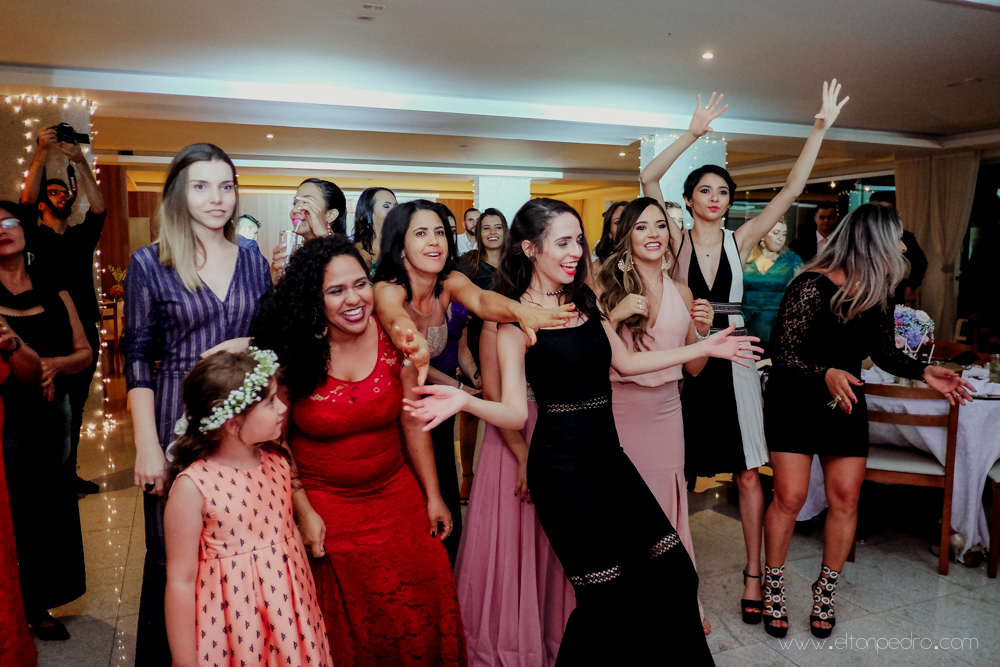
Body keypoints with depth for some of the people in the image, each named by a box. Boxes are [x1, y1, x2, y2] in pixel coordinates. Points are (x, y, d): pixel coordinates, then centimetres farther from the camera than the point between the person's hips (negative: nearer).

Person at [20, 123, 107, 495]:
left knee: (75, 409, 9)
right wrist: (42, 154, -23)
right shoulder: (34, 237, 4)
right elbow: (25, 201, -13)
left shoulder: (83, 236, 13)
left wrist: (80, 163, -16)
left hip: (84, 334, 4)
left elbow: (98, 208, -3)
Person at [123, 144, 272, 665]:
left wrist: (246, 346, -10)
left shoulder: (255, 263, 8)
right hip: (176, 421, -2)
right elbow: (137, 359, -3)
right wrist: (147, 445, -9)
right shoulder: (149, 264, -2)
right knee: (172, 555, 5)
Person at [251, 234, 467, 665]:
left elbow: (412, 423, -2)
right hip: (325, 505, -2)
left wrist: (432, 496, 2)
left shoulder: (393, 340, -9)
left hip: (397, 497, 2)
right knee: (344, 628, 15)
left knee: (416, 619, 13)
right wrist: (303, 511, -7)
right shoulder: (292, 354, -15)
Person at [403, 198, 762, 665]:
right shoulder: (513, 319, -9)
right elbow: (515, 414, -13)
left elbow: (624, 362, 17)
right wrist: (464, 401, -33)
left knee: (674, 573, 7)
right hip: (562, 464, -6)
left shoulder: (584, 301, 10)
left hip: (606, 454, 7)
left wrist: (705, 347, 17)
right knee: (614, 596, -3)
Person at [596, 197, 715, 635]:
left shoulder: (682, 294, 7)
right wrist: (614, 315, -19)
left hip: (665, 412, 3)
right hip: (617, 409, -3)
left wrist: (703, 331, -6)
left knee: (667, 503, 11)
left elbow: (693, 368, 11)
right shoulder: (607, 287, -3)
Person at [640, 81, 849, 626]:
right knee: (676, 474, 7)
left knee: (748, 474, 5)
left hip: (732, 361, 2)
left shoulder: (740, 240, 6)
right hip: (685, 362, -2)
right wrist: (693, 132, -13)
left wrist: (820, 130, -5)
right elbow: (648, 179, -11)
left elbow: (791, 190, 0)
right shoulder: (677, 240, 1)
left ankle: (754, 575, 18)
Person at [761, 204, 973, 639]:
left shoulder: (877, 294, 2)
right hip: (795, 402, -6)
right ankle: (773, 588, 14)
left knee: (845, 497, 3)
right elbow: (785, 356, -21)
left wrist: (923, 372, -4)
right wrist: (826, 375, -37)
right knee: (789, 496, -8)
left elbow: (884, 353, 12)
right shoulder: (811, 287, -18)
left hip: (846, 404, 6)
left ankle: (826, 591, 22)